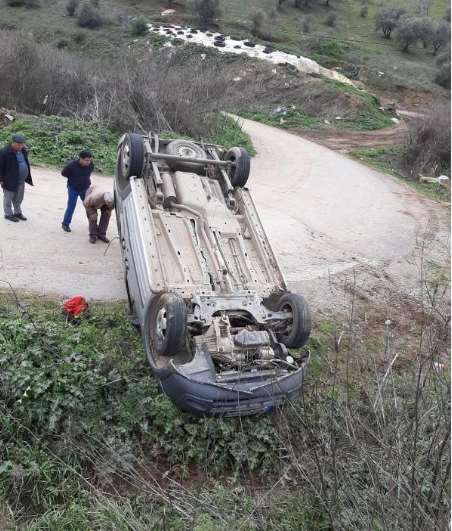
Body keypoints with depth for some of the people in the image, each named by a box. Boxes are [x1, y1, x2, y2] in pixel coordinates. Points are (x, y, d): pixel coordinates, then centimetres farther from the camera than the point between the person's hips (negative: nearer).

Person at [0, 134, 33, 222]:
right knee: (8, 198, 9)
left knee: (18, 198, 19)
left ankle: (17, 212, 34)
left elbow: (26, 163, 14)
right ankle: (8, 214, 22)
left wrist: (28, 177, 14)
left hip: (21, 180, 7)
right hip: (10, 181, -7)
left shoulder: (22, 150, 3)